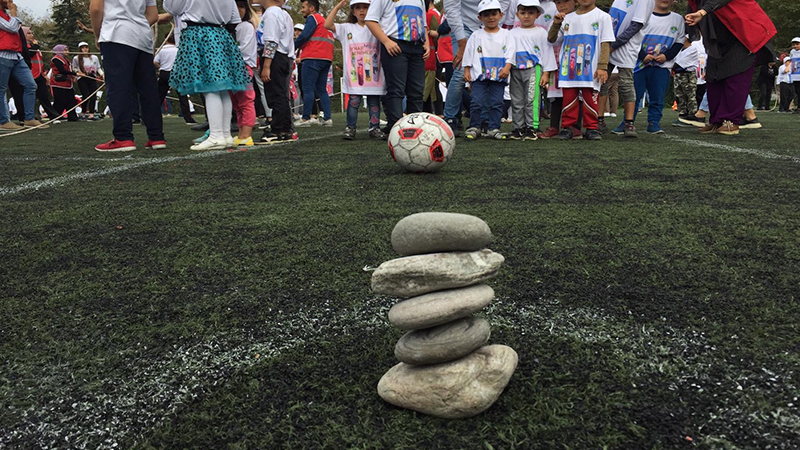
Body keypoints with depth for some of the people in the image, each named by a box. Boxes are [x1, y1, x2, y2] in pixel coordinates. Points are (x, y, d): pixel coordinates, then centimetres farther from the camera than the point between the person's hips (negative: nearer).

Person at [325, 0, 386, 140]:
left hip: (373, 74, 1)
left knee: (374, 102, 4)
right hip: (354, 75, 0)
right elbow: (328, 25, 2)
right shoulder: (347, 28, 10)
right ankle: (350, 128, 6)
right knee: (353, 101, -2)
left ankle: (374, 128, 11)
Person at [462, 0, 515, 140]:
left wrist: (506, 68, -13)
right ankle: (474, 127, 5)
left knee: (497, 102, 1)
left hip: (499, 75, 1)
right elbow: (468, 53, 8)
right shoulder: (476, 35, 8)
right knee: (477, 101, -4)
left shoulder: (506, 35, 8)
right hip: (479, 74, 0)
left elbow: (510, 53, 1)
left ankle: (494, 128, 6)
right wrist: (467, 70, 1)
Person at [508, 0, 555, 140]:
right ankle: (518, 128, 11)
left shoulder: (541, 33, 5)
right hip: (515, 70, 4)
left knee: (532, 100, -10)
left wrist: (546, 73, -3)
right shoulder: (513, 33, 14)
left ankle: (532, 128, -8)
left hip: (533, 69, -4)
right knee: (516, 101, 4)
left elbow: (547, 52, 3)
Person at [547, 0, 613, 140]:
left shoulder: (602, 17, 5)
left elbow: (606, 44, -1)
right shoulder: (567, 18, 16)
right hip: (568, 68, 3)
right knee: (568, 98, 2)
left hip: (590, 69, -3)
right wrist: (556, 24, 1)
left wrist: (603, 66, -11)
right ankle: (568, 127, 9)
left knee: (590, 100, -2)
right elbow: (551, 39, 19)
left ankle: (591, 128, 6)